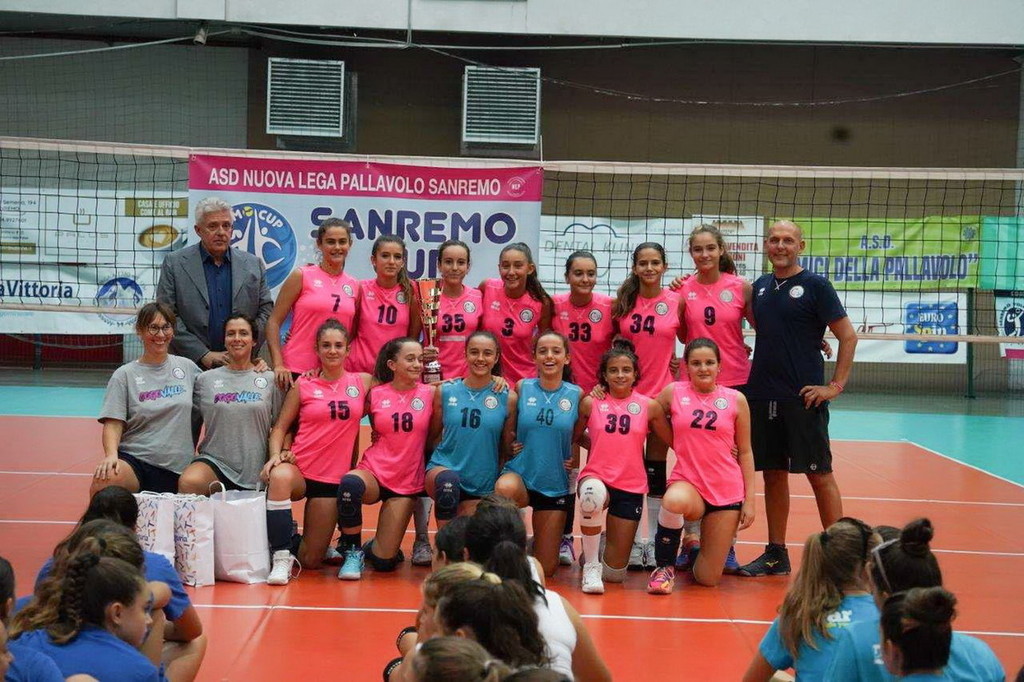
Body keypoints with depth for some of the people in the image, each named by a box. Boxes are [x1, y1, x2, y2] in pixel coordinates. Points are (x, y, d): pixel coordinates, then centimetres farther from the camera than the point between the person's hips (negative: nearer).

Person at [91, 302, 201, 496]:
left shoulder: (187, 367, 12)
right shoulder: (124, 375, 4)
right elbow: (113, 423, -3)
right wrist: (111, 455, -21)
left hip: (177, 471, 3)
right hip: (134, 460, -3)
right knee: (104, 481, -33)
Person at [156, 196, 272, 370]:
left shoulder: (253, 264, 11)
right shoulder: (174, 263, 4)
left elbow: (266, 310, 12)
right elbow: (167, 315, -1)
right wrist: (204, 355, -8)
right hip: (192, 367, -2)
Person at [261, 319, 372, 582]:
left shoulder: (363, 382, 4)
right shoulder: (303, 385, 1)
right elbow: (280, 427, 1)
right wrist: (276, 454, -14)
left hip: (334, 478, 1)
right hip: (298, 469, -1)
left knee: (311, 561, 0)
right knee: (280, 477, -40)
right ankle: (281, 557, -25)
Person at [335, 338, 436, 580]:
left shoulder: (430, 393, 0)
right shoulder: (375, 394, 1)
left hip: (407, 483, 0)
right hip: (373, 471, 0)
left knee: (383, 562, -6)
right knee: (350, 484, -38)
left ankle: (374, 547, 34)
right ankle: (353, 552, -13)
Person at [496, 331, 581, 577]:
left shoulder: (576, 394, -3)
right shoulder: (522, 388, -3)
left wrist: (577, 459, -4)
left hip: (555, 485, 1)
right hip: (520, 474, -1)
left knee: (546, 570, 5)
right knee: (505, 489, -40)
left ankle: (538, 543, 41)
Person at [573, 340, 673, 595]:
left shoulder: (650, 406, -1)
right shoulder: (590, 403, -1)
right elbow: (573, 438, 8)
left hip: (631, 487, 1)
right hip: (596, 478, -1)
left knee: (615, 573, 1)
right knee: (593, 494, -42)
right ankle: (591, 565, -19)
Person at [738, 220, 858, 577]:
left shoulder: (815, 285, -4)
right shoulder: (759, 287, 11)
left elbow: (848, 336, -5)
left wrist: (836, 385, -10)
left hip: (804, 398, -5)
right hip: (762, 396, 5)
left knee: (820, 474, 0)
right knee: (773, 473, 10)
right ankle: (776, 554, 19)